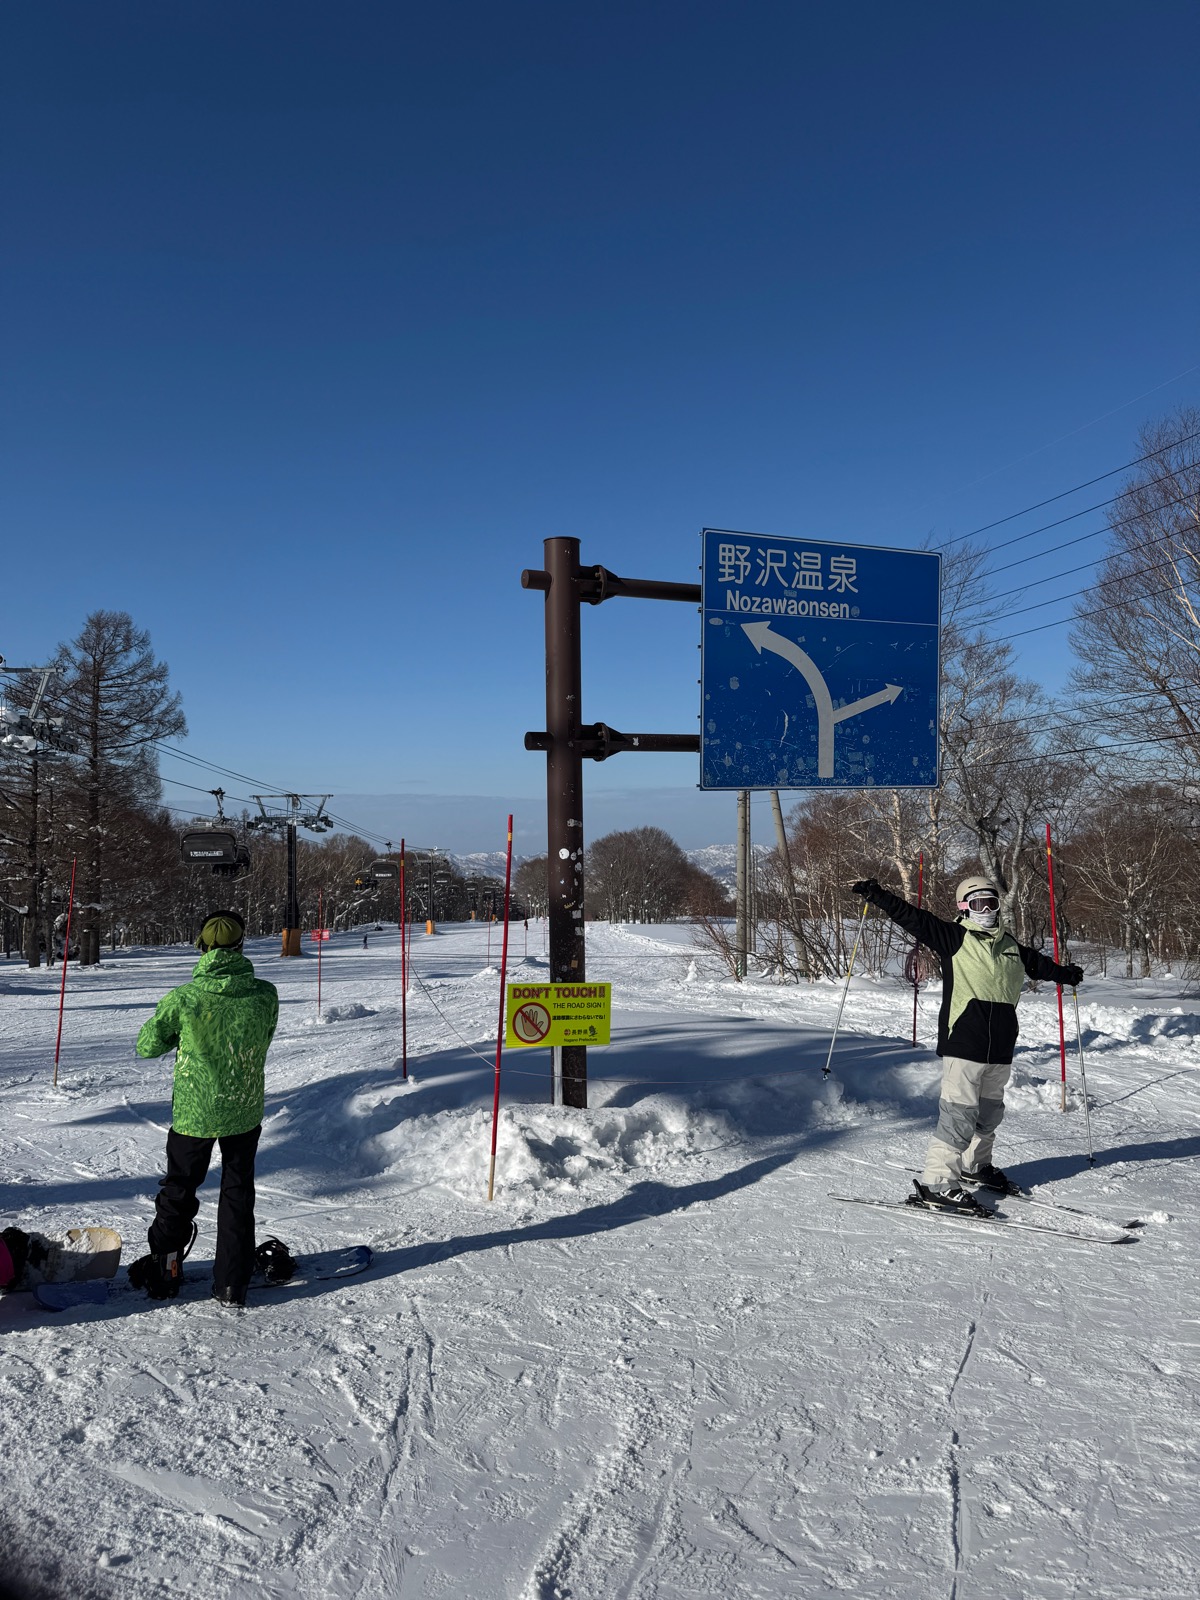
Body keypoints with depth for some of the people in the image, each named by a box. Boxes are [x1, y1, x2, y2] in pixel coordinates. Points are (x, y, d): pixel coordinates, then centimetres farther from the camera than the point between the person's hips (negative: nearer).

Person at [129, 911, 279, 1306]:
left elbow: (147, 1046, -5)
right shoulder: (265, 995, -15)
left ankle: (162, 1272, 33)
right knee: (238, 1193, 16)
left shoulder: (183, 999, -20)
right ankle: (231, 1284, 21)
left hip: (194, 1112, -1)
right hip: (246, 1111, 2)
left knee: (179, 1192, 20)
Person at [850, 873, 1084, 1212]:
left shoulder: (1010, 946, 17)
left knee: (989, 1111, 19)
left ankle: (975, 1165, 38)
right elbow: (912, 918, -10)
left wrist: (1065, 974, 47)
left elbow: (1037, 963, 36)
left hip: (1000, 1047, 7)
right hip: (963, 1043, -7)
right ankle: (937, 1183, -6)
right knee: (959, 1113, -10)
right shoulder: (953, 937, -2)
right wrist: (877, 895, -20)